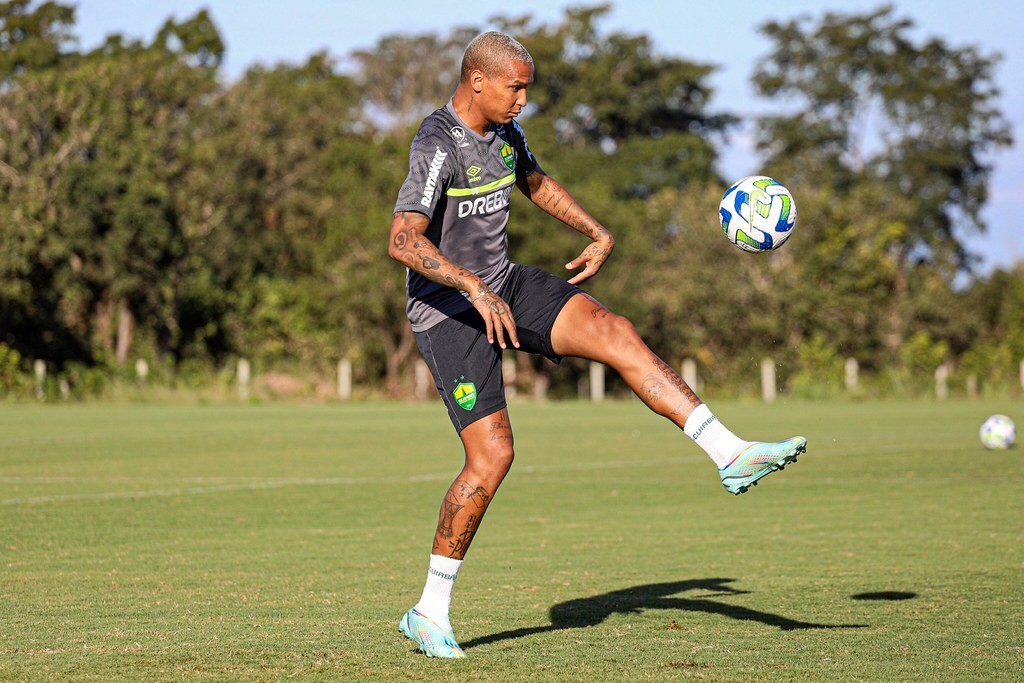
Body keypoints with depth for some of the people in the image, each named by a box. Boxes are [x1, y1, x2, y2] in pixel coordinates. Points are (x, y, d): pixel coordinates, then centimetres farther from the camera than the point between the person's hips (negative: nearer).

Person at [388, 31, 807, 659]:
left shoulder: (502, 129, 5)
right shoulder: (437, 146, -22)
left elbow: (536, 183, 26)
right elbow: (403, 241, -35)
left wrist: (600, 235, 15)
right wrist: (474, 288, -43)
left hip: (503, 284, 8)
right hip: (448, 309, -8)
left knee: (615, 332, -13)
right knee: (492, 456, -12)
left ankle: (731, 454, -16)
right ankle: (430, 612, 0)